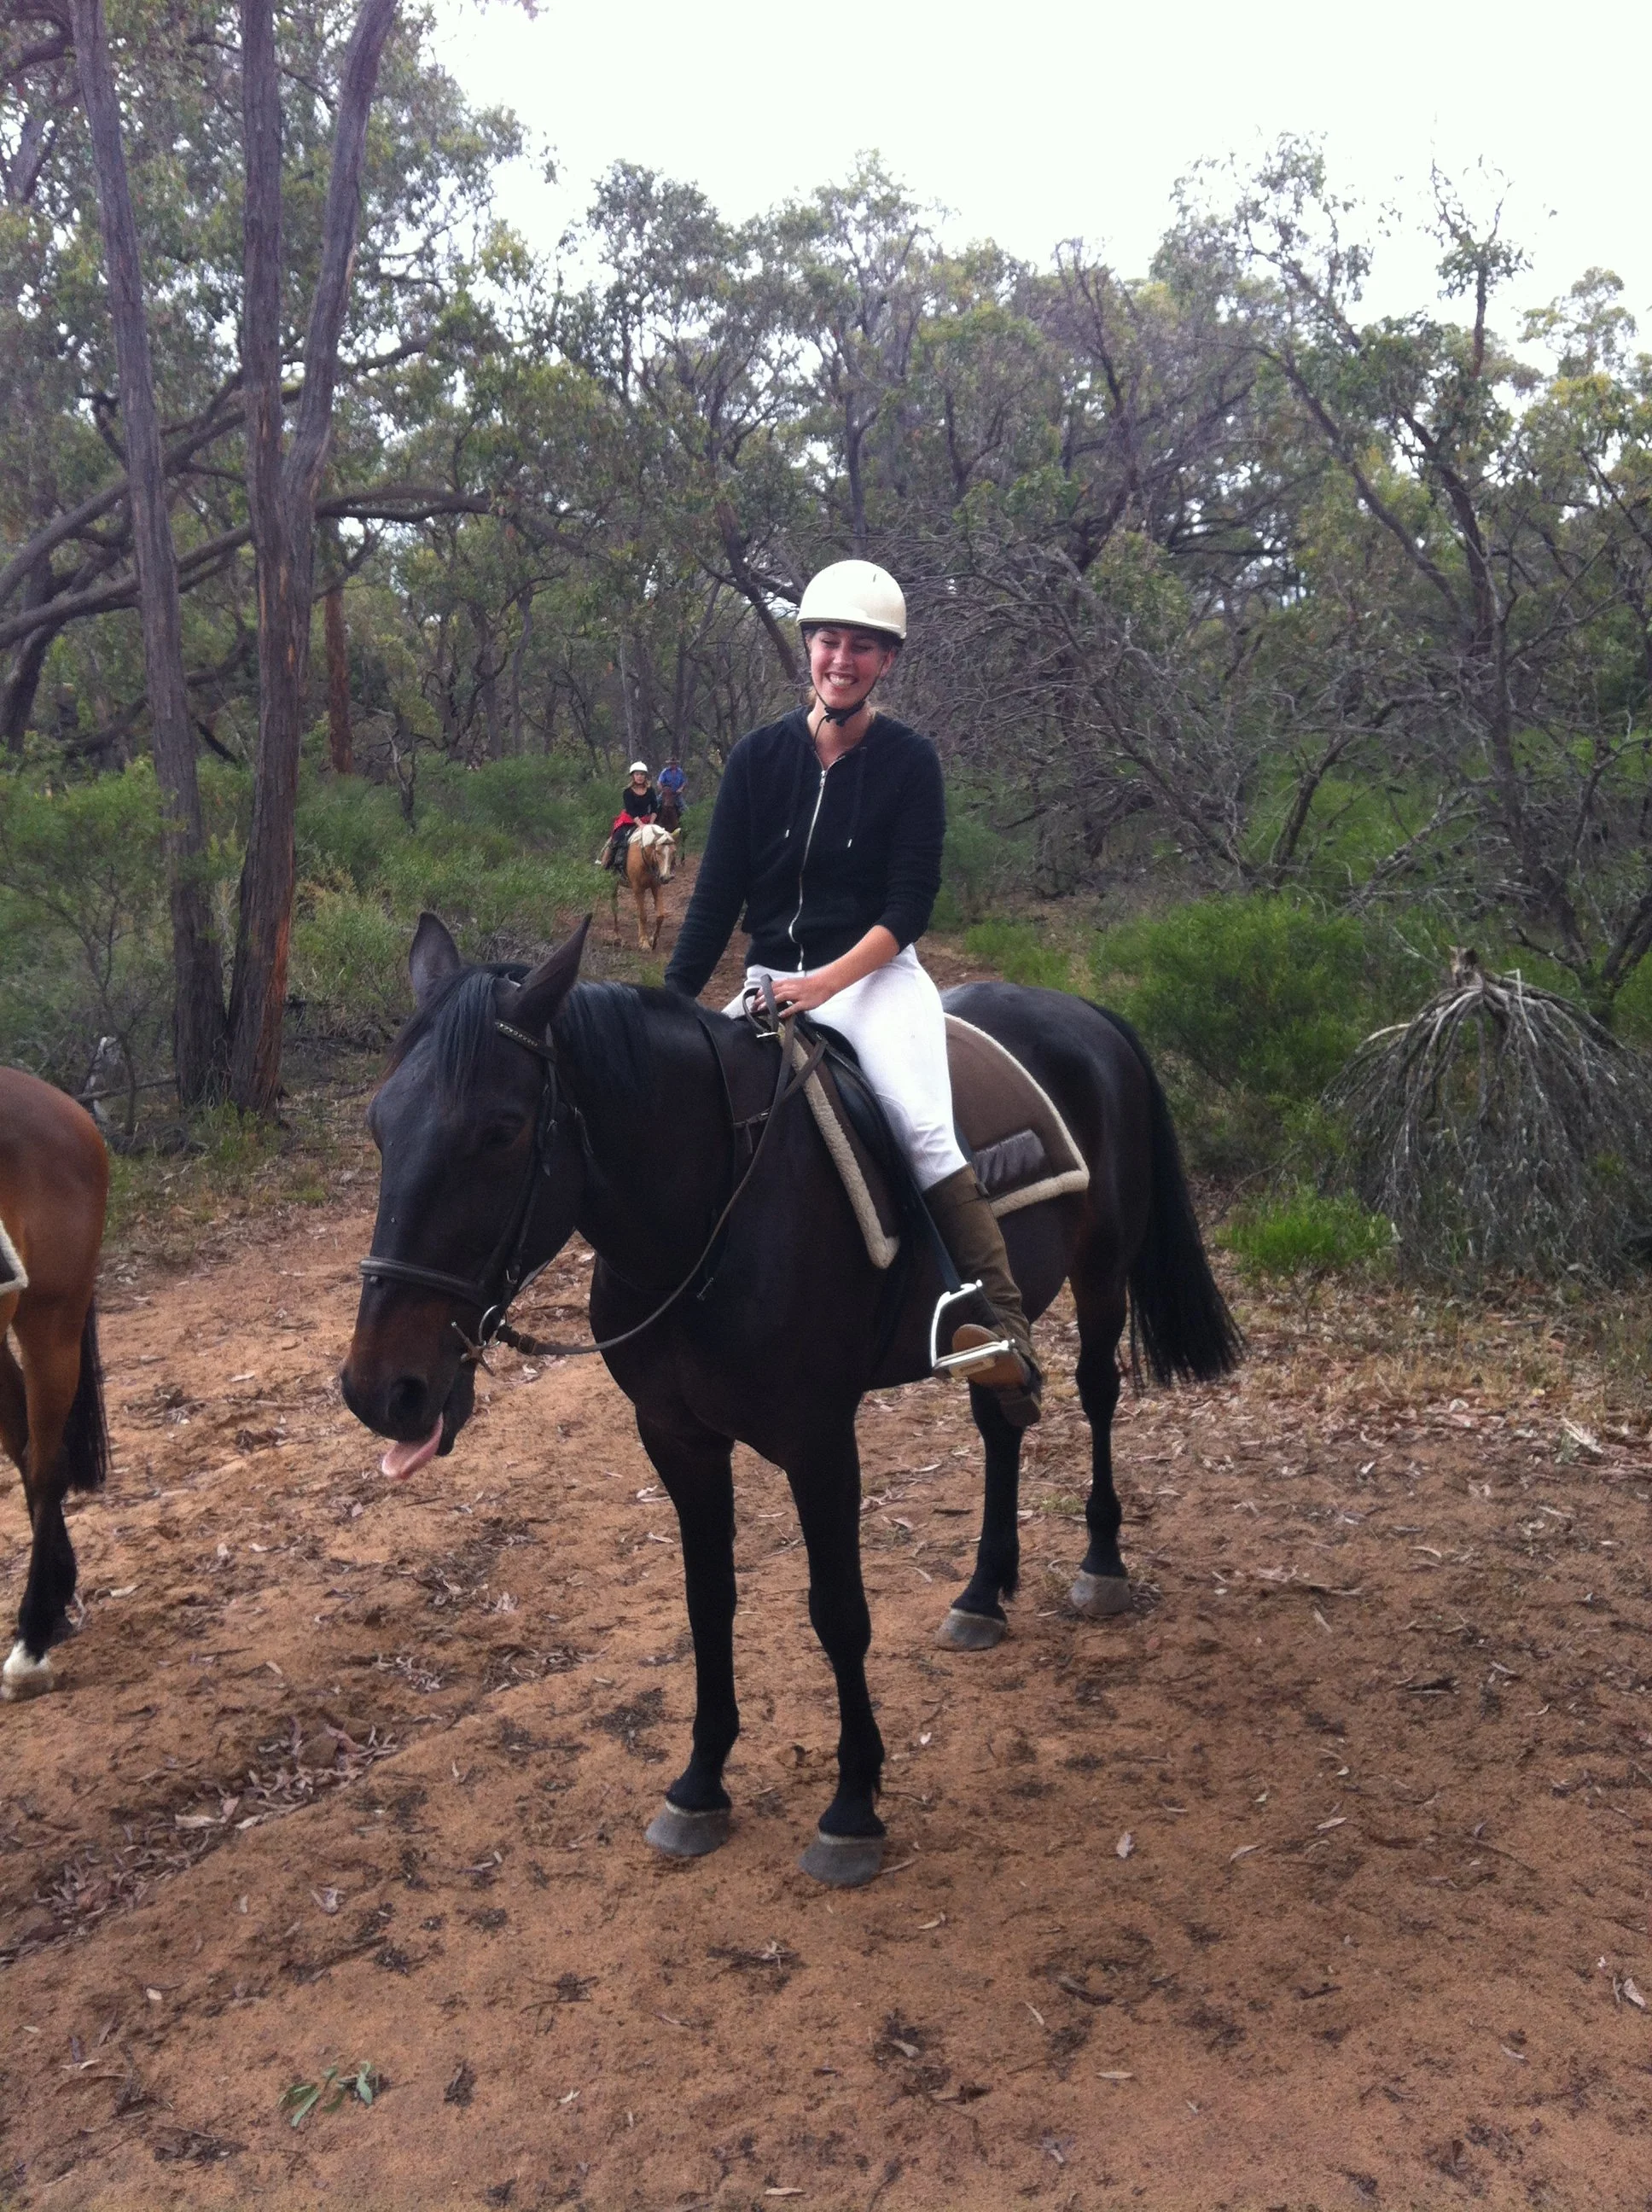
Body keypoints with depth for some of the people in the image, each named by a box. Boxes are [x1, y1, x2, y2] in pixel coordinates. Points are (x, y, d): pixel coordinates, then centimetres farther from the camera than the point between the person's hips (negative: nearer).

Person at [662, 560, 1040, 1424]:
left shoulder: (910, 761, -1)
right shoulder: (760, 755, 5)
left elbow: (909, 907, -7)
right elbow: (716, 895, 4)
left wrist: (826, 982, -21)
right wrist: (670, 1006, -4)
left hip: (873, 975, -4)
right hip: (769, 983, 4)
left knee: (923, 1125, -26)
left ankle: (1006, 1331, -28)